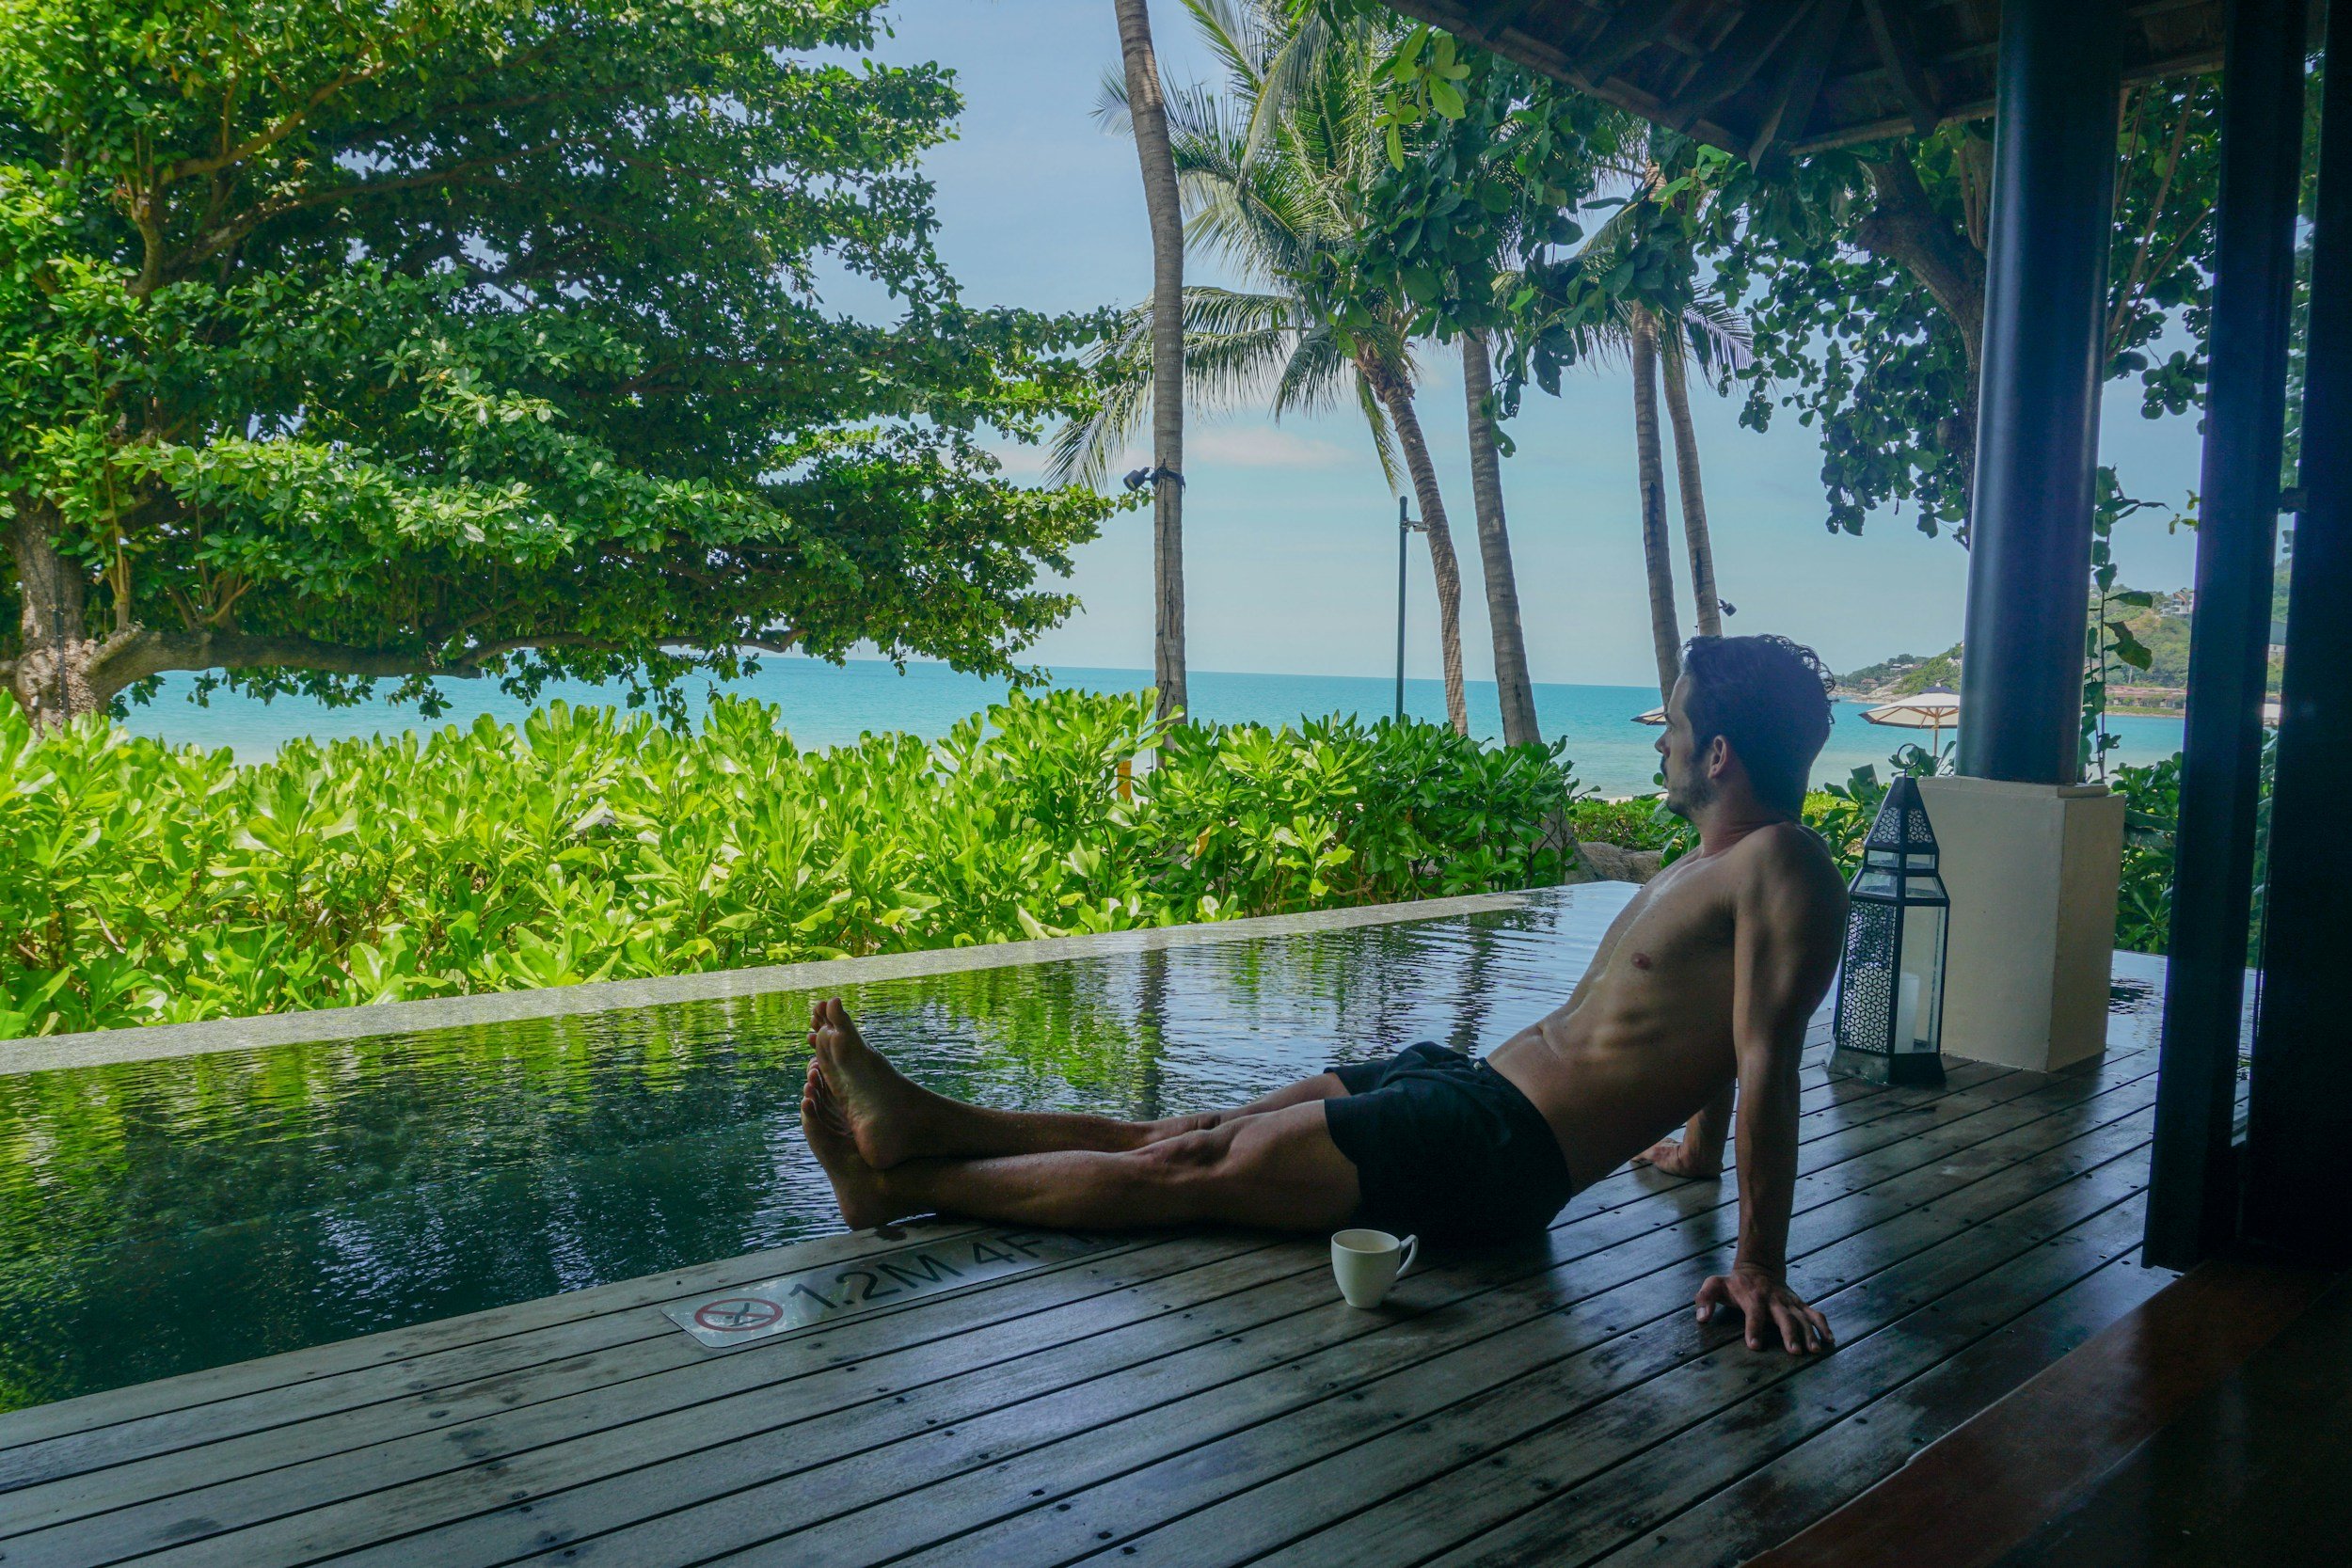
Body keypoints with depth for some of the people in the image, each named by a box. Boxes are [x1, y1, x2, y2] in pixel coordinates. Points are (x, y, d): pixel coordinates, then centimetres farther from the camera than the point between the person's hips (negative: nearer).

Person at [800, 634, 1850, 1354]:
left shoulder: (1779, 866, -15)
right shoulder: (1712, 863, 16)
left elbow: (1766, 1057, -22)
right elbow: (1702, 1024, 28)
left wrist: (1758, 1265, -24)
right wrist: (1696, 1145, 40)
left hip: (1504, 1149, -9)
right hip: (1469, 1082, 9)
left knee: (1194, 1169, -7)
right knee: (1192, 1136, 6)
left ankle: (902, 1185, 1)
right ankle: (928, 1127, 9)